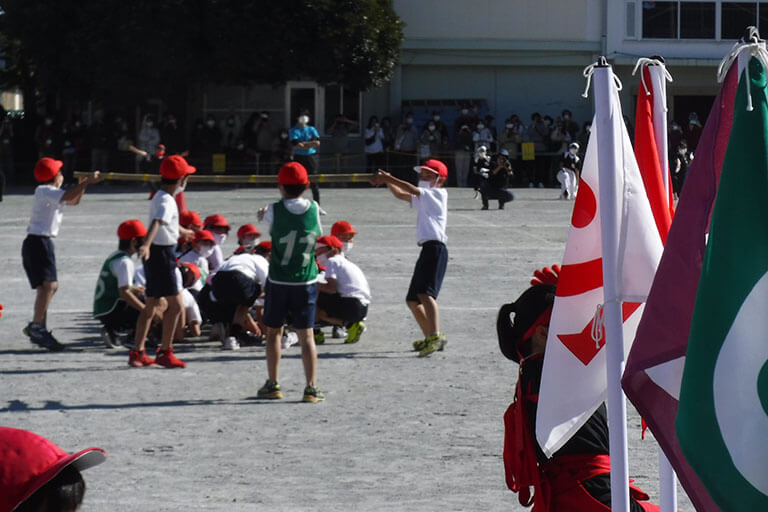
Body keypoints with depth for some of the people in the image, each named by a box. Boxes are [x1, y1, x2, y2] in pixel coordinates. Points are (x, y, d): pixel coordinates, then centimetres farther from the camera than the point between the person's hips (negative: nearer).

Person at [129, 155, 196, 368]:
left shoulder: (161, 197, 15)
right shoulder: (166, 201, -17)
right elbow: (156, 223, -36)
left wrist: (183, 231, 57)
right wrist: (146, 245, -53)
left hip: (156, 254, 10)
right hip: (161, 253, -10)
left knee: (151, 305, 13)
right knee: (175, 305, -6)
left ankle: (137, 353, 15)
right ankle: (165, 353, -4)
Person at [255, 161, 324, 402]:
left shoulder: (275, 211, -12)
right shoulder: (313, 209, -5)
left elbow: (264, 216, 9)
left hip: (278, 282, -1)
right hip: (306, 281, 1)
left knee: (273, 332, 13)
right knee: (306, 335, 5)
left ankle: (272, 385, 16)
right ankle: (311, 388, 1)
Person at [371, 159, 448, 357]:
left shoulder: (439, 194, 1)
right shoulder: (423, 199, 27)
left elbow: (412, 190, -11)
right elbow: (401, 194, 24)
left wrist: (387, 177, -9)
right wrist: (386, 181, 6)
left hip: (435, 249, -10)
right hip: (427, 250, 10)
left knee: (425, 293, -26)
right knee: (412, 299, 14)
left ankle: (436, 336, -38)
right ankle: (430, 338, 22)